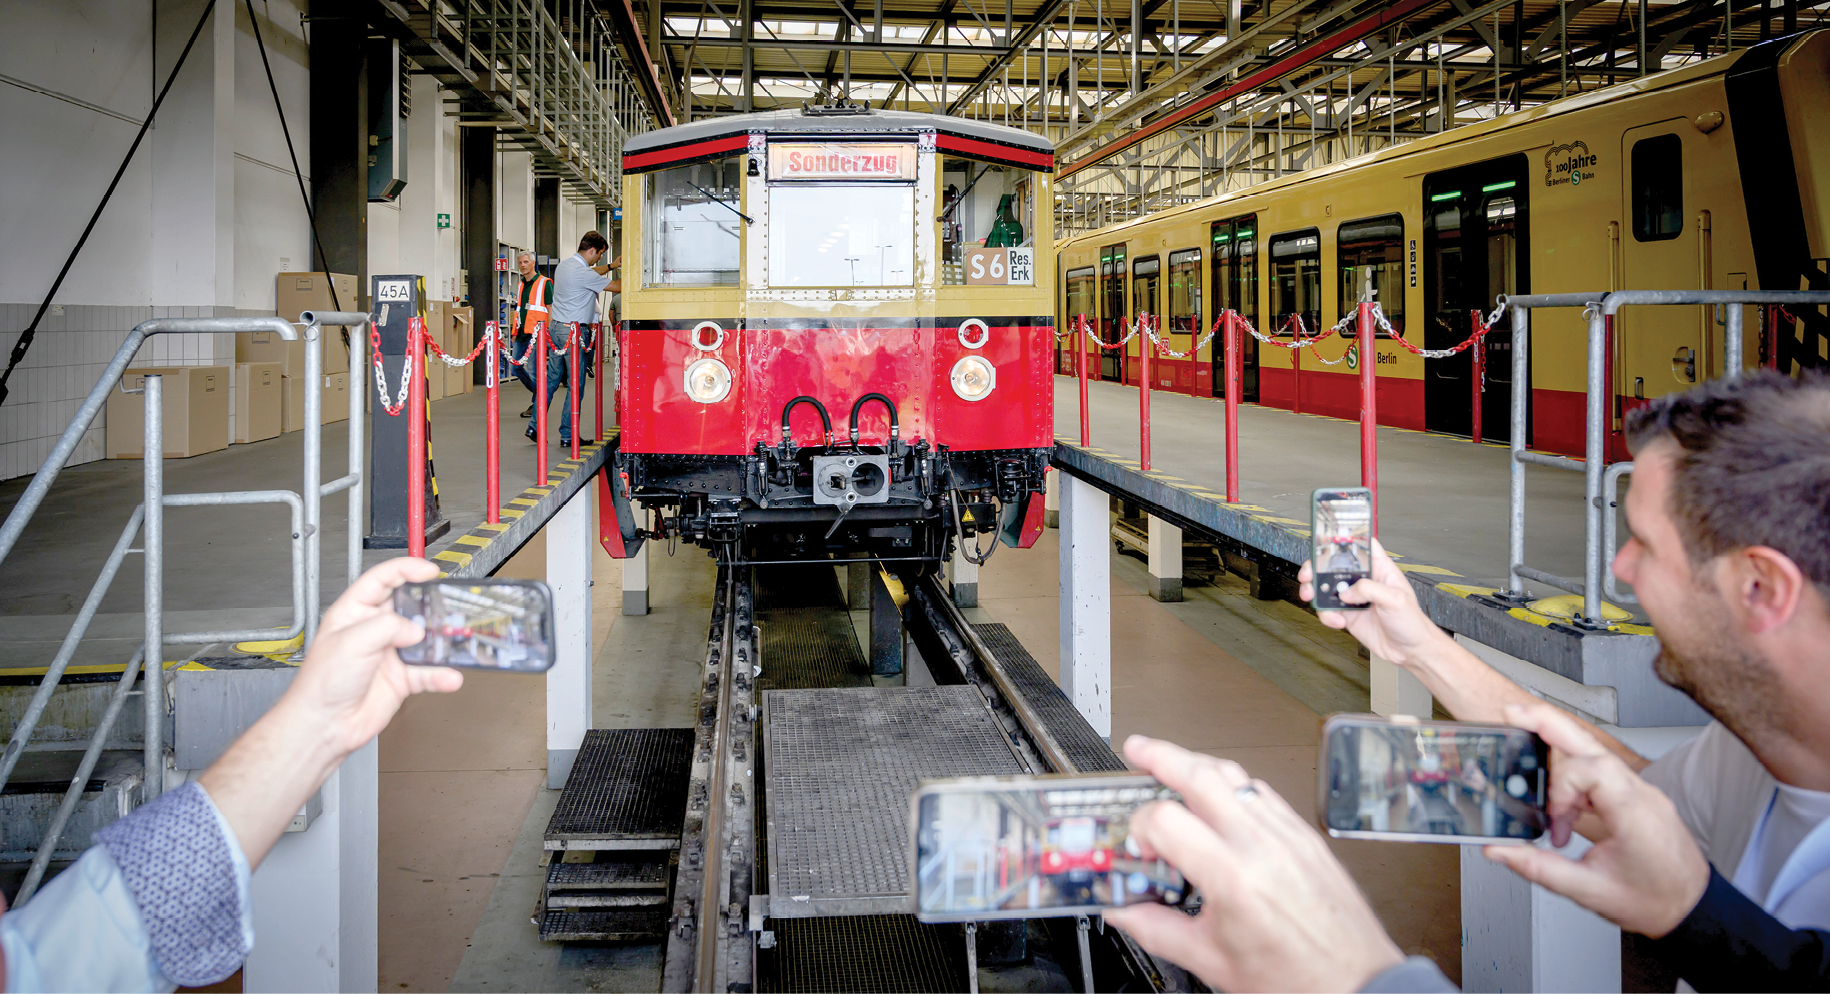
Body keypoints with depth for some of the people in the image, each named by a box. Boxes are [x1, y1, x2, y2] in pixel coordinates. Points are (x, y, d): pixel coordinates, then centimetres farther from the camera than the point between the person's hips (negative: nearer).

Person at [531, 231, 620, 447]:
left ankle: (535, 426, 14)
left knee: (551, 379, 13)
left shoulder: (564, 266, 11)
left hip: (556, 328, 9)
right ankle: (568, 435, 1)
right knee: (575, 385, -2)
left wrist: (612, 266, 31)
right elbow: (617, 287, -13)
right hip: (574, 331, -9)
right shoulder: (583, 273, -18)